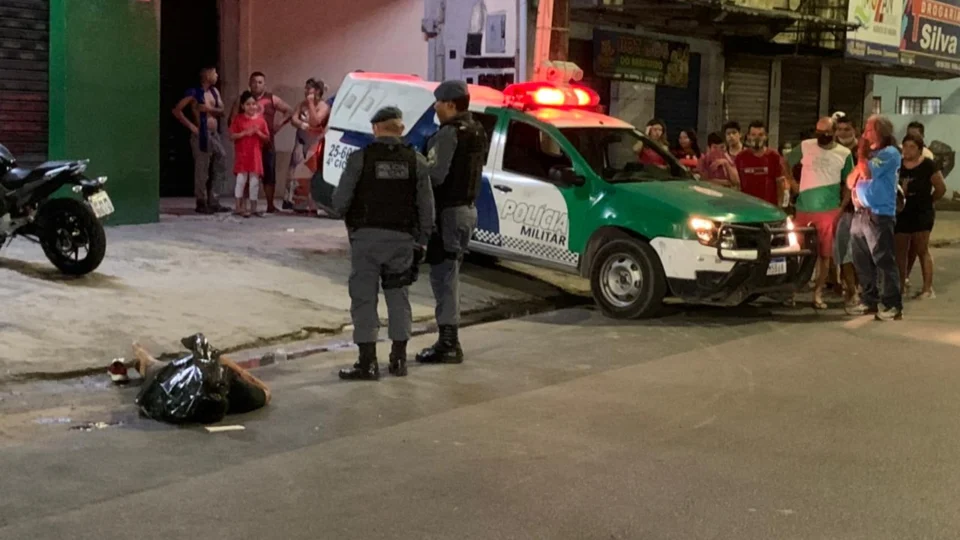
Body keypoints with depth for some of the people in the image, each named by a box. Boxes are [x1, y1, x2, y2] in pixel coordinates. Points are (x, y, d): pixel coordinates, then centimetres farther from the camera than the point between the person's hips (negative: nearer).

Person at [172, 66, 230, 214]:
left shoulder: (214, 91, 14)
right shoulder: (194, 93, -7)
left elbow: (221, 111, 10)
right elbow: (177, 110, -9)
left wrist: (209, 109, -9)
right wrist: (191, 126, -11)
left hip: (215, 134, 7)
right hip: (201, 135, -7)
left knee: (220, 167, 7)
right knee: (202, 170, -5)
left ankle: (213, 201, 15)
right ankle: (201, 203, 2)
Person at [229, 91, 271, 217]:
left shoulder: (260, 119, 6)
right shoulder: (238, 119, 0)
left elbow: (267, 138, 8)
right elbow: (232, 136, -5)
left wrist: (258, 133, -10)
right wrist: (245, 133, -16)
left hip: (256, 154, 3)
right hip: (242, 154, -3)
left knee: (255, 180, 4)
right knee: (242, 178, -4)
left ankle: (253, 207, 11)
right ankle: (239, 206, 2)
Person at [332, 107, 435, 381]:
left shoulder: (360, 158, -8)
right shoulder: (415, 161, 1)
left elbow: (339, 202, -8)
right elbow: (427, 207, 1)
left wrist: (348, 215, 14)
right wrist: (422, 240, 10)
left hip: (367, 236, -3)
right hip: (402, 238, 3)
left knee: (364, 298, 4)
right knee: (398, 296, 15)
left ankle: (368, 362, 2)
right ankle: (399, 358, 19)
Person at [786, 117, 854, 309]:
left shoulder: (844, 154, 0)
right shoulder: (805, 147, -1)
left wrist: (843, 207, -3)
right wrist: (793, 184, 3)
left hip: (829, 210, 0)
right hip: (804, 209, 0)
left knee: (825, 254, 3)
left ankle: (818, 293, 10)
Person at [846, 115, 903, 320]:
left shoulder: (889, 153, -6)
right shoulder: (869, 154, 20)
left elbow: (867, 173, -19)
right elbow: (850, 181, 20)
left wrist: (862, 152, -5)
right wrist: (855, 189, -2)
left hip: (879, 215, -8)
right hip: (860, 213, 8)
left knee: (884, 261, -9)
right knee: (862, 262, 10)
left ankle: (893, 306, -6)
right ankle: (869, 301, 19)